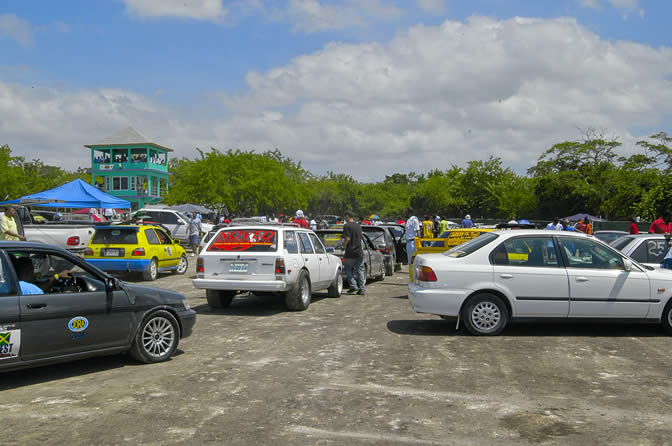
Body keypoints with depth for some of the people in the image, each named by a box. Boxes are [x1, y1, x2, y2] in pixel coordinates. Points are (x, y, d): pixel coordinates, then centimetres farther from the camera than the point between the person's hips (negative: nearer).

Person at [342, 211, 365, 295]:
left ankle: (353, 286, 2)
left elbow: (347, 238, -16)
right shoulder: (358, 226, 12)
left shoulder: (347, 226, -9)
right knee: (360, 270, 8)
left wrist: (344, 244, 1)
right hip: (359, 252, 5)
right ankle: (361, 289, 6)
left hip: (350, 252, -5)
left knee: (348, 269, 11)